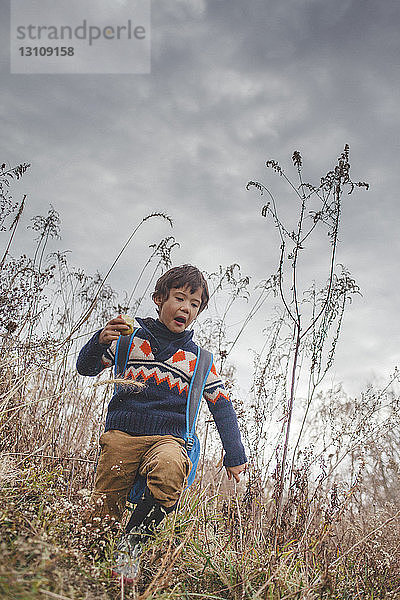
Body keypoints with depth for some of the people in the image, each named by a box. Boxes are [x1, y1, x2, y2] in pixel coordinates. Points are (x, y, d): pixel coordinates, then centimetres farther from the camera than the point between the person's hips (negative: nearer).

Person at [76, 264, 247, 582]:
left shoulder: (197, 359, 12)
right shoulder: (132, 338, 10)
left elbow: (222, 406, 15)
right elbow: (86, 367, 10)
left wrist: (235, 455, 9)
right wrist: (100, 341, -11)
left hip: (167, 438, 0)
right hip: (122, 433, 1)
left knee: (170, 470, -34)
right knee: (102, 510, -10)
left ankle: (131, 543, -13)